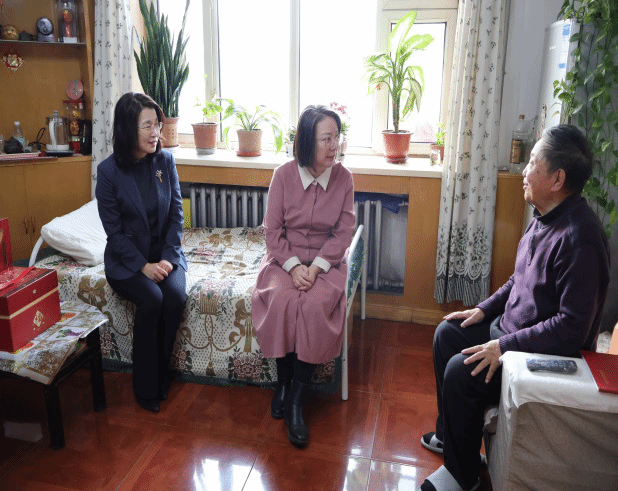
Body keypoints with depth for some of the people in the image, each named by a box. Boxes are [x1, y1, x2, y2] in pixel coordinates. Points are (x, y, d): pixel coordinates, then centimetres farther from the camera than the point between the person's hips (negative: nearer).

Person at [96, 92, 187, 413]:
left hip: (165, 255, 3)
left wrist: (167, 258, -11)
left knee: (176, 296, -25)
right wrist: (143, 266, -17)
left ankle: (161, 374, -2)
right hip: (126, 260, -2)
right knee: (152, 299, -27)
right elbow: (114, 230, -9)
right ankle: (146, 387, -8)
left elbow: (176, 214, 1)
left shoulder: (165, 161, -1)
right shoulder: (108, 171, -10)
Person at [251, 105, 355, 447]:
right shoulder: (284, 175, -5)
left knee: (315, 303, -30)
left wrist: (316, 267, -17)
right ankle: (283, 381, -7)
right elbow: (272, 229, -3)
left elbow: (343, 232, -3)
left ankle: (296, 399, -17)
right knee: (281, 299, -30)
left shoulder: (343, 178, -3)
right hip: (284, 257, 0)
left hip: (326, 260, 0)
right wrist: (293, 265, -17)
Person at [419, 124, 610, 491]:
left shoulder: (580, 239, -29)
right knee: (447, 334, 10)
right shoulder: (545, 217, 3)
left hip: (551, 353, -10)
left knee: (461, 371, -23)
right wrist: (485, 309, 10)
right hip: (509, 325, 10)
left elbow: (573, 326, -30)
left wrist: (504, 347, -28)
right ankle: (449, 435, 25)